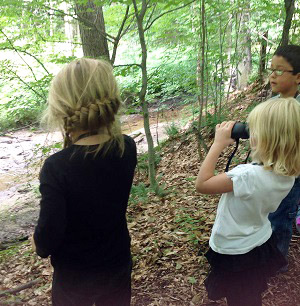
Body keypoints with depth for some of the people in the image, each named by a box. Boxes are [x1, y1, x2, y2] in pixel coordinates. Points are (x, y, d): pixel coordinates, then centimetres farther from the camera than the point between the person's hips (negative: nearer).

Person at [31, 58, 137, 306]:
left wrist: (39, 245, -3)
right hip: (118, 265, 4)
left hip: (75, 276, -3)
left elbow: (47, 238, -24)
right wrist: (75, 140, -9)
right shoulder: (127, 148, -15)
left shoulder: (57, 167, -30)